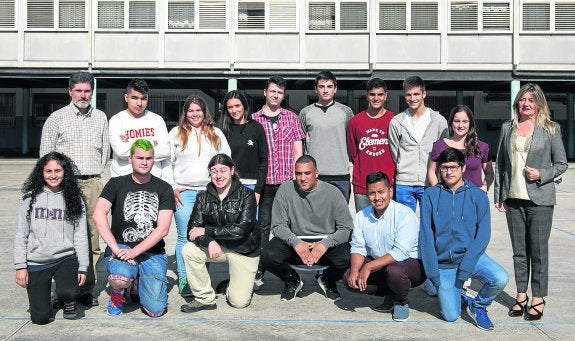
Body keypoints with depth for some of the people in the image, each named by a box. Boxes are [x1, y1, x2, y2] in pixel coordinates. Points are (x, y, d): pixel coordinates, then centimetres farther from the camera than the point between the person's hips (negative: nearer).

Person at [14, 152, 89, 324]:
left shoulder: (74, 199, 2)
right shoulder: (30, 198, 1)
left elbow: (81, 235, 1)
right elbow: (21, 234, 2)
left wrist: (83, 267, -3)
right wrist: (20, 266, -3)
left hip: (66, 259, 0)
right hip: (36, 263, 1)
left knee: (68, 292, -30)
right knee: (40, 317, -3)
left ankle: (69, 302, 8)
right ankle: (41, 294, 31)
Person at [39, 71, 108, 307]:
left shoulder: (100, 117, 14)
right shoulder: (57, 118, 6)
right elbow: (46, 152, 7)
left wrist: (95, 174, 12)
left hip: (93, 184, 2)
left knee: (92, 237, 1)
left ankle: (87, 289, 8)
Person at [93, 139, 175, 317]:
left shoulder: (163, 189, 5)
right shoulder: (117, 184, 4)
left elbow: (163, 228, -5)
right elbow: (99, 215, -11)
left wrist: (135, 251, -16)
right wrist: (115, 248, -22)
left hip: (153, 252, 1)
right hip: (121, 246, -1)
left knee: (155, 310, -13)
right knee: (121, 279, -35)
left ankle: (142, 282, 21)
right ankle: (117, 295, 4)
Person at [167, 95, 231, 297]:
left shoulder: (216, 134, 13)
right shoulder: (176, 133, 10)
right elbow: (167, 161, 8)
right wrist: (172, 188, -1)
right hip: (184, 192, -1)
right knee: (185, 237, -3)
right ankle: (184, 280, 4)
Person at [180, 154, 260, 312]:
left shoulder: (246, 195, -12)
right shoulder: (204, 197, -3)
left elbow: (241, 229, -23)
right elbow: (193, 229, -10)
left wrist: (206, 231, -22)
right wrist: (209, 241, -32)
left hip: (244, 251, -3)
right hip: (217, 247, 3)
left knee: (240, 302, -10)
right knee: (189, 250, -25)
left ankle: (232, 285, 27)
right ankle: (205, 298, -9)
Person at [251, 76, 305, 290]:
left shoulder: (291, 117, 9)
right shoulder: (254, 119, 7)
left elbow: (298, 151, 7)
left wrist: (294, 177, -2)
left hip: (287, 181, 1)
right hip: (264, 182, 0)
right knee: (263, 226, 2)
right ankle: (258, 273, 7)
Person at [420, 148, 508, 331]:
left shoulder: (477, 195, -3)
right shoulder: (430, 195, -3)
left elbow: (483, 233, -8)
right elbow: (426, 235, -5)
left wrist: (466, 267, -17)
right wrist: (432, 271, -12)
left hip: (471, 255, 0)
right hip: (443, 263, 0)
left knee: (500, 278, -26)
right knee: (451, 316, -5)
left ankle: (477, 306, 5)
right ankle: (456, 296, 31)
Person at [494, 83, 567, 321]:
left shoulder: (551, 129, 1)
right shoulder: (508, 128, 10)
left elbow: (561, 163, 4)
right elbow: (500, 163, 11)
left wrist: (542, 175, -14)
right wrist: (498, 195, 8)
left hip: (539, 198, -3)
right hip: (513, 198, 3)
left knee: (538, 250, 1)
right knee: (519, 250, 10)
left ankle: (538, 299, 11)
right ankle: (521, 295, 20)